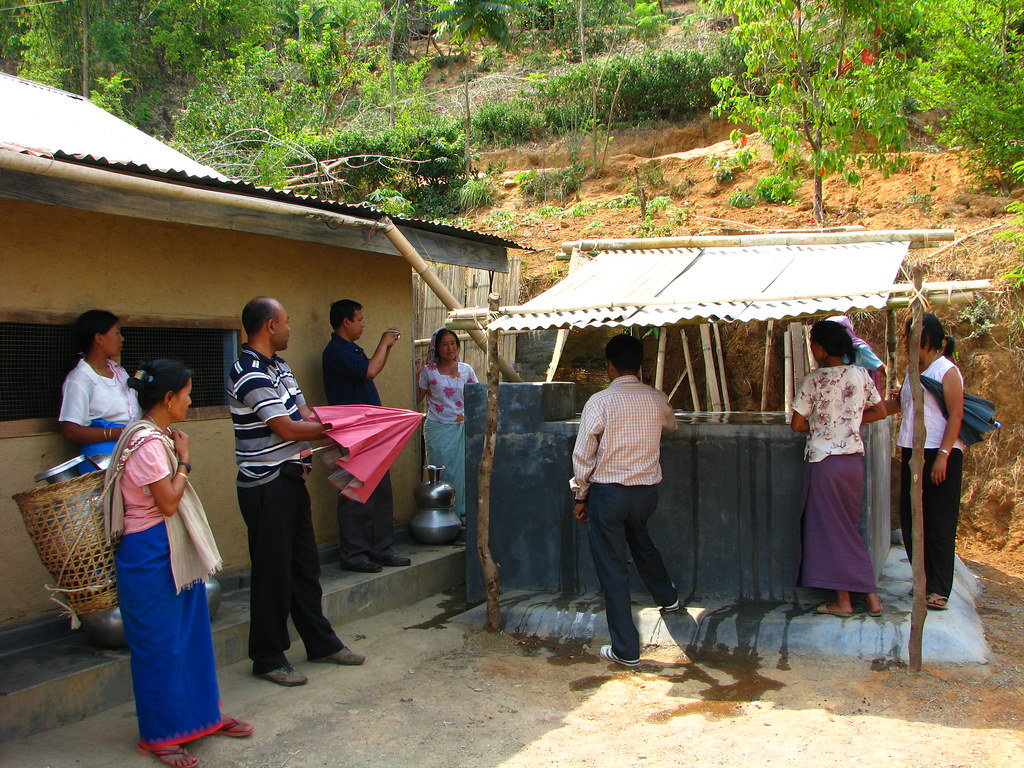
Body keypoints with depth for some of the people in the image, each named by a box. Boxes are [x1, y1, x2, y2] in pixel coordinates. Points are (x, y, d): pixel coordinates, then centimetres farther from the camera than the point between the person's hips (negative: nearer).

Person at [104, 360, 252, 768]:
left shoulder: (156, 436, 10)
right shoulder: (148, 443, -21)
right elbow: (168, 502, -21)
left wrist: (178, 457, 7)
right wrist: (183, 460, -14)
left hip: (175, 552, 10)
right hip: (150, 557, -10)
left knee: (191, 634, 18)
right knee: (160, 645, 2)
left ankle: (204, 714, 32)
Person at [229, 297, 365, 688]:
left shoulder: (278, 366, 13)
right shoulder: (251, 374, -19)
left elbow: (304, 414, 12)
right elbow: (287, 429, -21)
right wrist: (334, 428, -8)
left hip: (291, 480, 10)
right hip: (267, 488, -10)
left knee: (305, 566, 17)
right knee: (273, 572, 1)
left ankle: (321, 643, 29)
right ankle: (268, 658, 14)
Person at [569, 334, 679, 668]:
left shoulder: (600, 402, -13)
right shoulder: (657, 399, 1)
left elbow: (582, 456, -9)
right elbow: (671, 425, 25)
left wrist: (581, 496, 3)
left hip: (607, 493, -5)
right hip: (647, 492, 5)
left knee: (613, 568, 4)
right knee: (641, 541, 33)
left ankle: (626, 650, 8)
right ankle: (667, 597, 55)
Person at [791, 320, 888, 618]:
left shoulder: (814, 380, -12)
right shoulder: (860, 374, 2)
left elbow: (797, 424, -10)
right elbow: (880, 412, 13)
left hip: (823, 460, -5)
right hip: (854, 458, 5)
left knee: (830, 528, 4)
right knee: (851, 527, 15)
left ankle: (843, 599, 7)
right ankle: (870, 595, 14)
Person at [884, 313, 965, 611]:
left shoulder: (948, 371, -9)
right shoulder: (912, 372, 14)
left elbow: (956, 415, -13)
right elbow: (897, 403, 26)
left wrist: (943, 455, -20)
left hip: (940, 453, -7)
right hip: (912, 452, 8)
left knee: (939, 522, -4)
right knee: (911, 518, 8)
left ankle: (939, 588, 1)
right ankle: (924, 579, 19)